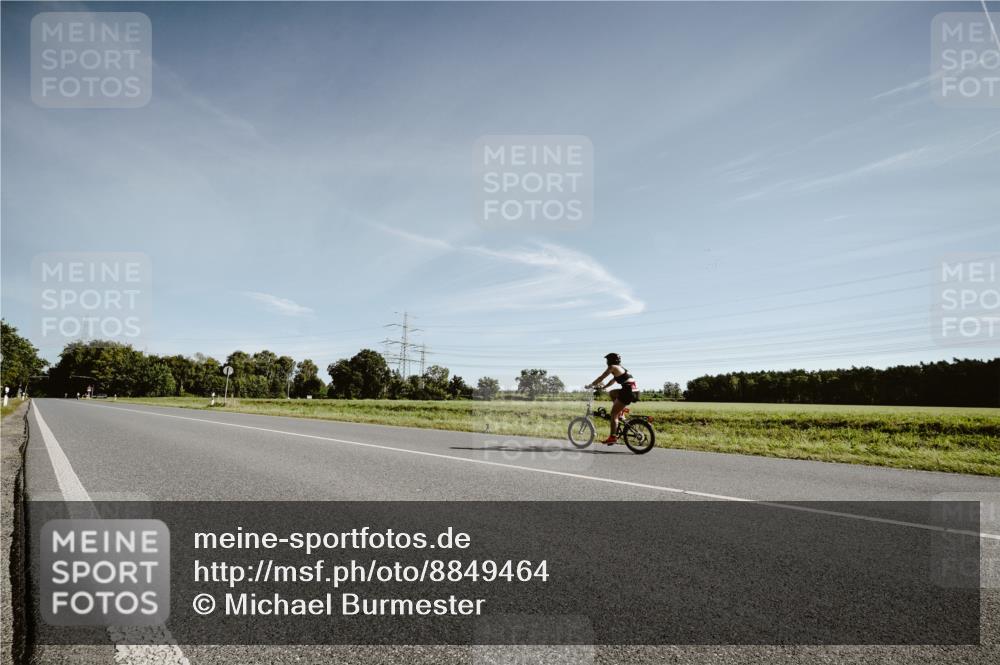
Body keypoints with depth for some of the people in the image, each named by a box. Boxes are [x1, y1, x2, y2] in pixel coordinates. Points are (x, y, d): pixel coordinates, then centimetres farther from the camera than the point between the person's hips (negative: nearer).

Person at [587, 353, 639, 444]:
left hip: (628, 391, -9)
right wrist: (603, 387, 31)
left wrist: (590, 385, 8)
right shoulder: (620, 368, 24)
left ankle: (613, 437, -6)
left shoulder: (613, 367, -2)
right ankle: (620, 413, 22)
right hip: (635, 391, 9)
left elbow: (601, 378, -2)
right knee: (612, 393, 30)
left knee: (613, 413, -2)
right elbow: (613, 380, 33)